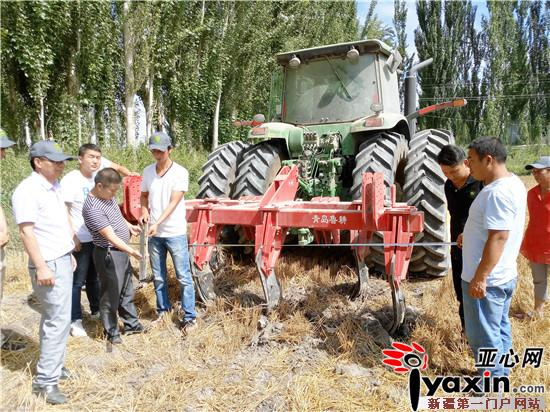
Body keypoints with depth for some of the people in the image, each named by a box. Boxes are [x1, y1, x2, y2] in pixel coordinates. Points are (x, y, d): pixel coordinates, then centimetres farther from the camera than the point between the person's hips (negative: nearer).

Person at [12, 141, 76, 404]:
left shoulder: (54, 187, 11)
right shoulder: (28, 191, -17)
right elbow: (27, 232, -20)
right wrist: (41, 267, -21)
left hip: (63, 261, 9)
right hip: (49, 265, -9)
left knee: (54, 318, 16)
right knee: (58, 320, -6)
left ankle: (53, 365, 29)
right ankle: (45, 381, 5)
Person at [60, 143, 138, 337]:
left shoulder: (99, 167, -3)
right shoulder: (70, 181, -18)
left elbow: (114, 166, 16)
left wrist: (129, 173, -4)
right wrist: (72, 237, -18)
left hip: (98, 237, 6)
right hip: (80, 240, -6)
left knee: (94, 278, 20)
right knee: (77, 281, 2)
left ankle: (97, 310, 35)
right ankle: (75, 320, 13)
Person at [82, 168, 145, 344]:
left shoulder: (108, 196, 3)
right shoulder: (92, 208, -26)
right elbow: (110, 235, -29)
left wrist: (129, 226, 12)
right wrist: (131, 250, -30)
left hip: (122, 251, 10)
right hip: (109, 254, -9)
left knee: (126, 290, 20)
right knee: (111, 294, 5)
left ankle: (131, 324, 34)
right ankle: (111, 332, 21)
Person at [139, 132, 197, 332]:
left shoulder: (180, 172, -11)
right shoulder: (148, 171, 4)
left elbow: (174, 203, -18)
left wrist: (158, 223, -28)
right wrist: (144, 210, -6)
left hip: (175, 233, -5)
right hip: (154, 234, 5)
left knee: (183, 277, 1)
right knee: (158, 276, 16)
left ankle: (190, 316, 11)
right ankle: (162, 310, 33)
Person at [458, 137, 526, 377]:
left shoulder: (498, 192, -25)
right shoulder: (511, 182, 8)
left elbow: (498, 238, -28)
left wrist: (480, 277, -25)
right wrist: (471, 235, 13)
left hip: (487, 280, -10)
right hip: (503, 275, 10)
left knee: (484, 336, 4)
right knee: (499, 329, 22)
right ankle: (501, 375, 38)